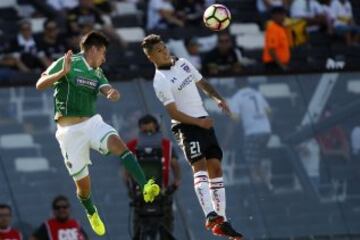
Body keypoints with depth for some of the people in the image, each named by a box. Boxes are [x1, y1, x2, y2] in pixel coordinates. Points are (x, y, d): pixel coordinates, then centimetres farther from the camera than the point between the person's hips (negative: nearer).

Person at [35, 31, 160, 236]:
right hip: (70, 130, -4)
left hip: (92, 122, 4)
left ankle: (146, 187, -40)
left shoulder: (97, 73, 15)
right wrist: (63, 72, -28)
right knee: (83, 184, 2)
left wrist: (114, 94, -29)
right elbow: (40, 85, -12)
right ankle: (91, 213, 35)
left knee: (117, 143, -29)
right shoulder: (67, 64, -3)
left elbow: (108, 90, -4)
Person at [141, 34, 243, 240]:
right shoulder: (161, 81, -14)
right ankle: (211, 217, -38)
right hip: (187, 126, -8)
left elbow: (202, 83, 22)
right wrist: (199, 122, -21)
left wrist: (218, 98, 6)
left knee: (216, 168, 5)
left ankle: (222, 220, 8)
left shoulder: (183, 63, 9)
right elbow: (173, 113, -16)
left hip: (205, 122, 8)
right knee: (199, 166, -23)